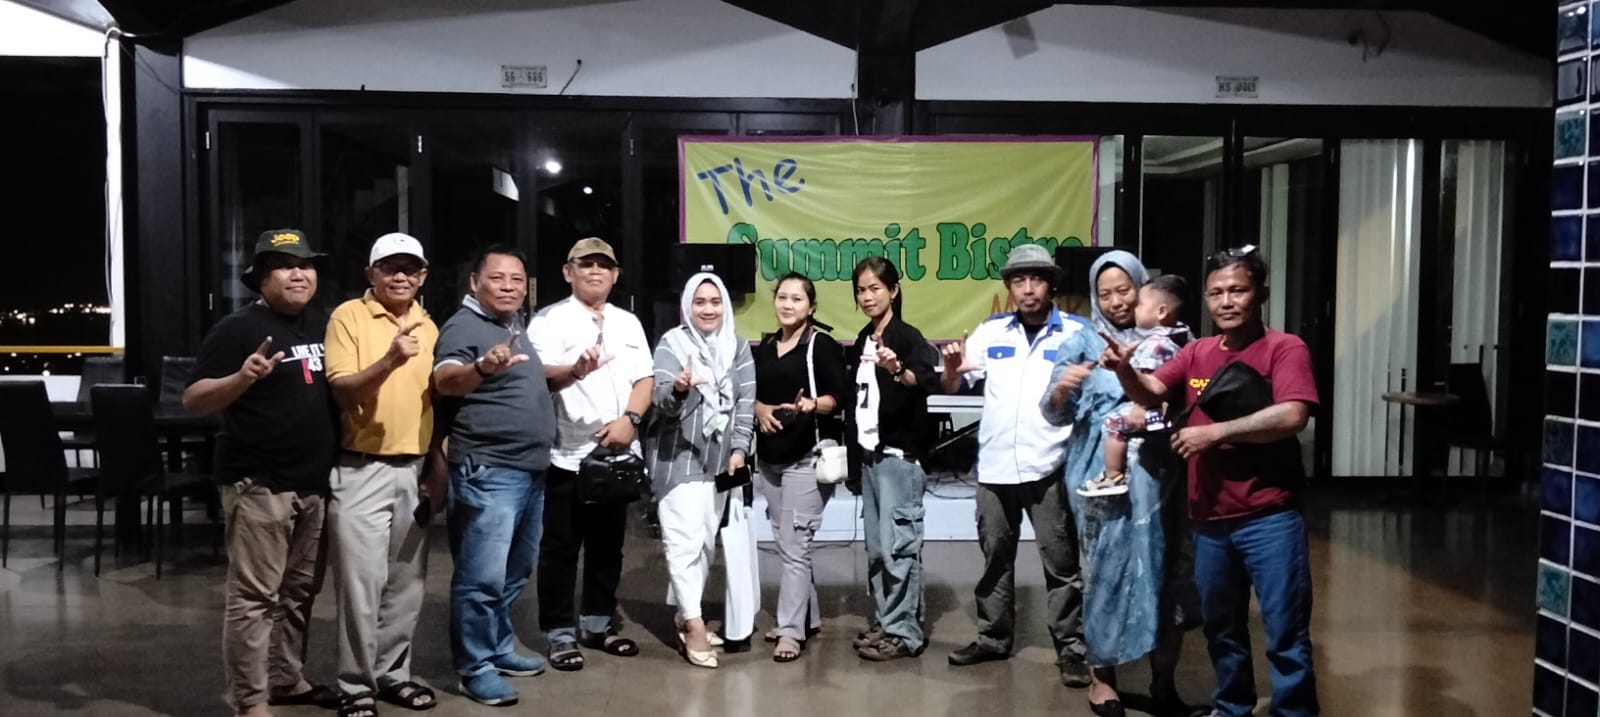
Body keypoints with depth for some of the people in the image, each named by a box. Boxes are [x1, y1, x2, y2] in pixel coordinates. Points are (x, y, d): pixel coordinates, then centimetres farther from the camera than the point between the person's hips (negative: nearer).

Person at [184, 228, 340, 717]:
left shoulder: (323, 324, 12)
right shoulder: (238, 328, -8)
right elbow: (193, 400, -13)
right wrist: (243, 377, -31)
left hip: (315, 481, 7)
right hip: (259, 483, -7)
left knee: (300, 591, 15)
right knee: (254, 596, -4)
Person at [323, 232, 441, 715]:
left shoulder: (428, 326, 9)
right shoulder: (348, 316, -6)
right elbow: (340, 391, -14)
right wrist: (390, 361, -29)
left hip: (415, 468, 5)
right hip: (362, 469, -5)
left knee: (408, 581, 11)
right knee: (361, 581, -2)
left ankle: (393, 674, 25)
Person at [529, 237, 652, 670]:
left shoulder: (628, 323, 14)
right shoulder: (550, 319, -3)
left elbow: (644, 380, 11)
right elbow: (537, 375, -16)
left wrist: (630, 419, -7)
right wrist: (576, 369, -36)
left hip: (617, 454, 5)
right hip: (566, 454, -5)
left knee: (608, 545, 13)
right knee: (560, 548, 2)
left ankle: (598, 624, 26)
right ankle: (560, 634, 11)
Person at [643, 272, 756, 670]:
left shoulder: (738, 347, 6)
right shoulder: (672, 343, -6)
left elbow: (746, 401, 4)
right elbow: (660, 400, -16)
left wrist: (739, 448, -7)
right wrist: (677, 388, -38)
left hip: (719, 457, 5)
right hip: (677, 455, -5)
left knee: (706, 540, 9)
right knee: (686, 538, -12)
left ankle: (684, 616, 21)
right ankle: (693, 623, -9)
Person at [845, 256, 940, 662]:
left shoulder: (907, 337, -9)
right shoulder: (862, 342, 14)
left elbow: (929, 382, -28)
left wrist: (899, 371, -48)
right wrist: (855, 449, 14)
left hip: (900, 456, -8)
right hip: (870, 456, 8)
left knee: (899, 545, -7)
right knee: (876, 547, 11)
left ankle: (906, 633, 0)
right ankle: (885, 624, 20)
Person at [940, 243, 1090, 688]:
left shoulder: (1075, 333, -1)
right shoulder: (991, 331, 8)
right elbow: (952, 388, 8)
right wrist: (952, 368, -15)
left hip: (1049, 467, -3)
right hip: (994, 464, 4)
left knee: (1060, 562, 2)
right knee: (995, 557, 14)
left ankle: (1072, 649, 10)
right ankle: (993, 638, 26)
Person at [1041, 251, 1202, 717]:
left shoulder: (1166, 342, 11)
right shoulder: (1083, 343, 6)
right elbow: (1056, 414, 1)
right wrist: (1061, 389, -21)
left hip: (1159, 476, 2)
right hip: (1104, 477, -2)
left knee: (1167, 571, 3)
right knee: (1108, 569, 0)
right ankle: (1102, 676, 15)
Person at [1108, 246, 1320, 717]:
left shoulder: (1285, 348, -7)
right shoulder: (1197, 352, 10)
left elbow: (1292, 416, -21)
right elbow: (1150, 394, 2)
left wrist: (1215, 432, -19)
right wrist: (1124, 369, -20)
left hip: (1269, 518, -6)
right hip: (1209, 519, 6)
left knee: (1286, 634, 2)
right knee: (1221, 629, 21)